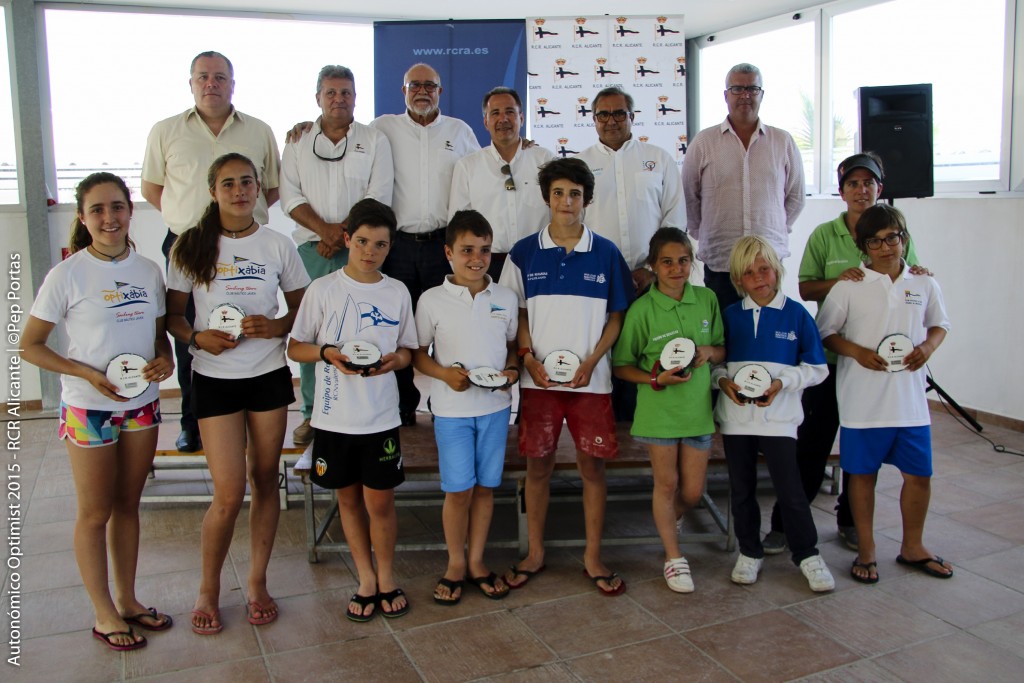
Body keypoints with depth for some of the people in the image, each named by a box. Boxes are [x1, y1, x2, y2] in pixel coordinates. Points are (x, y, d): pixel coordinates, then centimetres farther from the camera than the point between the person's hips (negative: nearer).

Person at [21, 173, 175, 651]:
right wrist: (88, 374, -19)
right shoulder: (68, 275, -11)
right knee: (95, 513, 8)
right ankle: (104, 614, 22)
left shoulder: (149, 271, 2)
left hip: (142, 405, 4)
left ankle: (127, 600, 31)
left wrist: (165, 360, -10)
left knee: (128, 505, 16)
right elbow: (29, 345, -8)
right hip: (89, 409, -4)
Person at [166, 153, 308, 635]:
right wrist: (197, 337, -16)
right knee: (229, 494, -5)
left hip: (269, 376, 2)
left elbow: (302, 310, 8)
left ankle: (257, 581, 27)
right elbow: (172, 315, 4)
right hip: (215, 379, -2)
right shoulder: (192, 247, -1)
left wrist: (275, 327, -12)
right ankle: (208, 589, 19)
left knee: (265, 482, 9)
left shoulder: (277, 246, 2)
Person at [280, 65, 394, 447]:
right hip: (311, 249, 2)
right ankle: (313, 412, 12)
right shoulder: (298, 142, 13)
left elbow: (378, 197, -1)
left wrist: (343, 233, -10)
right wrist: (325, 229, -11)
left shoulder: (375, 141, 8)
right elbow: (291, 196, 5)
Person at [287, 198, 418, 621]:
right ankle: (366, 580, 28)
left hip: (381, 416, 0)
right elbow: (295, 348, 2)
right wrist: (327, 353, -18)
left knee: (380, 500, 4)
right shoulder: (324, 289, -2)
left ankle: (386, 578, 24)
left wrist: (395, 359, -12)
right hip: (334, 416, 0)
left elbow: (409, 349, 10)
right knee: (348, 498, 12)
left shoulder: (398, 293, 3)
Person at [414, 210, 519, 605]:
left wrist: (513, 371, -6)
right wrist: (445, 373, -17)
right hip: (452, 409, -3)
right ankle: (456, 564, 22)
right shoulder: (432, 301, -5)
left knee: (485, 487, 11)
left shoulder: (506, 299, 3)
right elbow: (418, 353, 0)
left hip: (496, 407, 3)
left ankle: (477, 562, 26)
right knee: (458, 490, 2)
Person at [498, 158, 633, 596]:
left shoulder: (606, 253, 2)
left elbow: (617, 315, 4)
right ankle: (535, 552, 23)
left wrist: (591, 362, -9)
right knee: (537, 465, 8)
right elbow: (517, 313, 6)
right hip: (538, 378, 0)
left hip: (590, 379, 0)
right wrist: (529, 359, -9)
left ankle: (593, 556, 20)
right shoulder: (524, 253, 3)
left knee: (592, 466, 5)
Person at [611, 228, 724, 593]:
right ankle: (674, 557, 26)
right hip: (658, 409, -3)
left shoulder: (707, 299, 1)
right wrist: (656, 380, -19)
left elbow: (723, 351, 12)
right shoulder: (642, 309, -9)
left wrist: (710, 351, -11)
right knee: (666, 484, 7)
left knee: (692, 491, 10)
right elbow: (621, 366, -3)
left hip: (698, 406, 3)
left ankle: (666, 522, 43)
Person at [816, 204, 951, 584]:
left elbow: (940, 324, 17)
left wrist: (928, 346, -4)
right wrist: (857, 352, -16)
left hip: (910, 398, 3)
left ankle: (912, 547, 31)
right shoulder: (849, 286, -5)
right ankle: (866, 551, 23)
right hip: (863, 399, -3)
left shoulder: (923, 284, 4)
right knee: (863, 474, 7)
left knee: (920, 473, 10)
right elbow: (825, 332, -1)